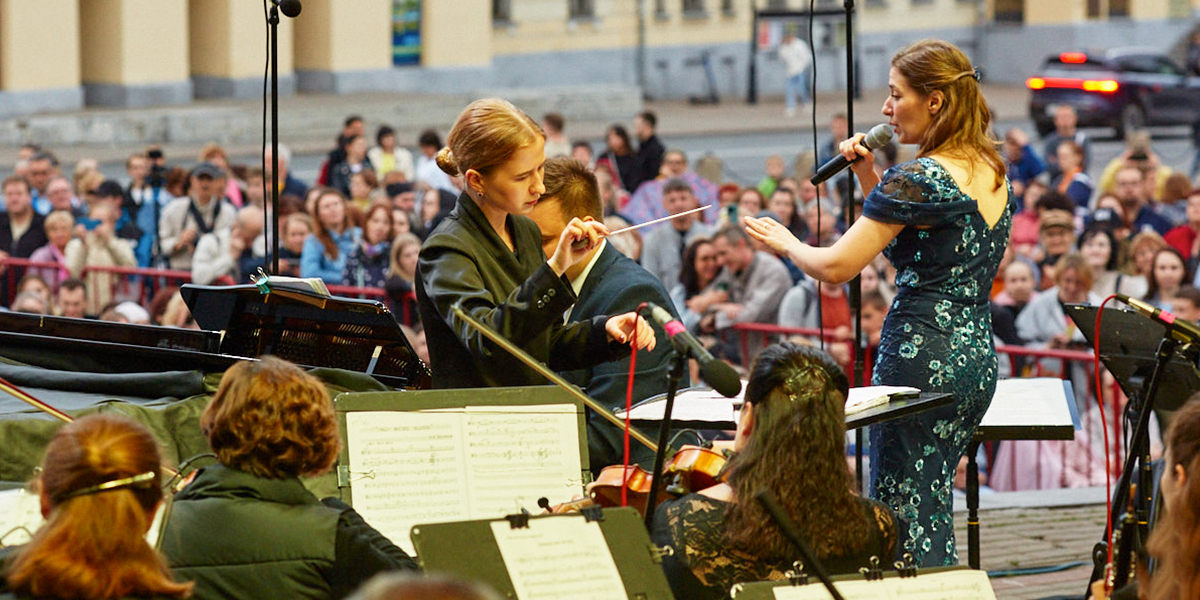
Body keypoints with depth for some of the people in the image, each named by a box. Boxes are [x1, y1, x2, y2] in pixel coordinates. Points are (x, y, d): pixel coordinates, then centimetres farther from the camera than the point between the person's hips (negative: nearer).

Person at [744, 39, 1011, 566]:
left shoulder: (919, 178, -16)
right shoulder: (992, 173, 11)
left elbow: (836, 267, -16)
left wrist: (785, 242, 3)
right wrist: (871, 179, 14)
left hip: (924, 357, -9)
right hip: (979, 357, 9)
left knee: (906, 512, -3)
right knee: (934, 504, 17)